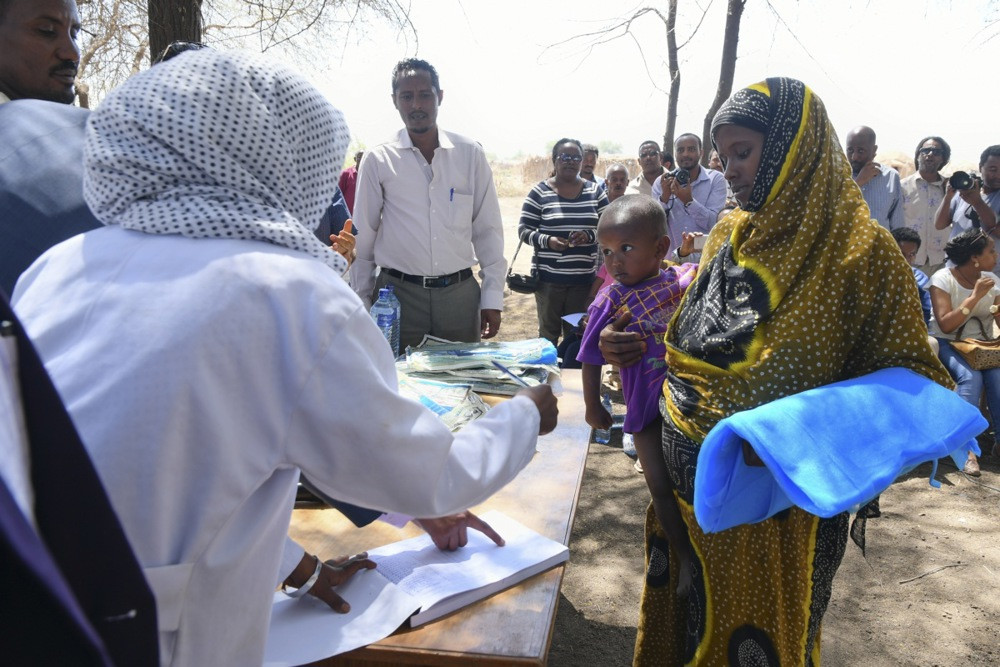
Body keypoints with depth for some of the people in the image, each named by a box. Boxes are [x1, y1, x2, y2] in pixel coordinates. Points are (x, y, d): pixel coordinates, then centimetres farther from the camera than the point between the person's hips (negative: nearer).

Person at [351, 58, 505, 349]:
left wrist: (493, 297, 1)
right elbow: (363, 237, 6)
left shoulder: (470, 154, 3)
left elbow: (488, 229, 5)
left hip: (460, 292, 1)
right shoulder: (378, 160, 1)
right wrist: (362, 302, 5)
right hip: (397, 292, -1)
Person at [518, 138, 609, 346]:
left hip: (584, 278, 2)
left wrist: (589, 235, -13)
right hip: (549, 277, -2)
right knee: (548, 332, 7)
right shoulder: (540, 192, -2)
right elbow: (523, 230, -2)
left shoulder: (595, 192, 7)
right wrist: (547, 241, -20)